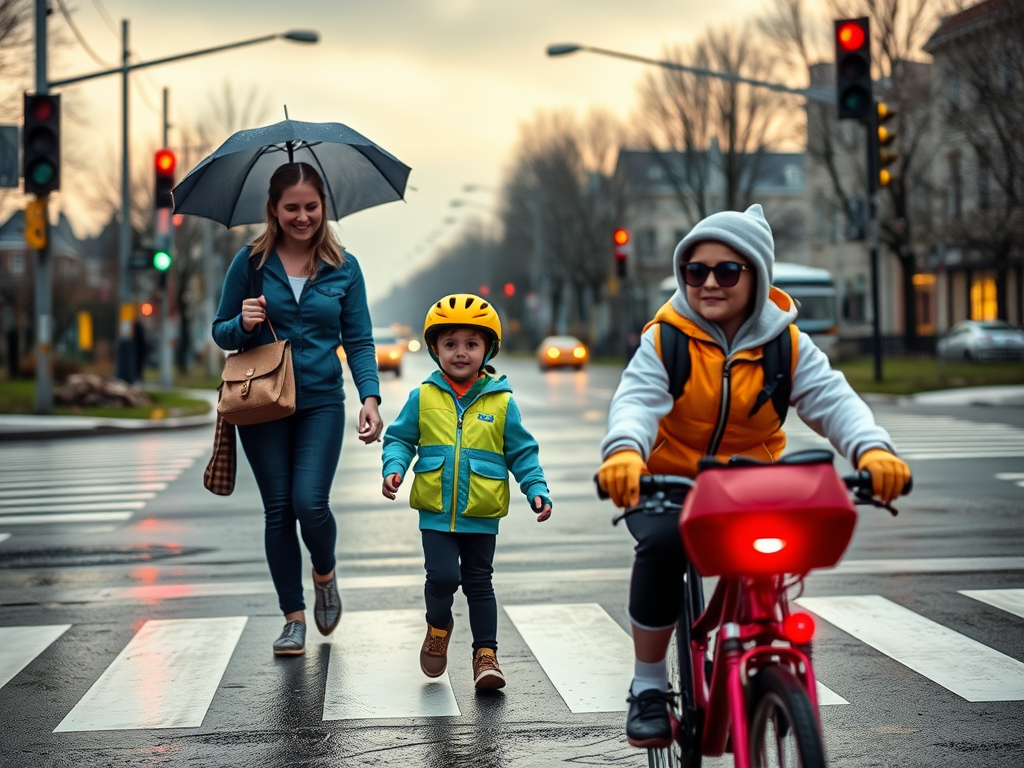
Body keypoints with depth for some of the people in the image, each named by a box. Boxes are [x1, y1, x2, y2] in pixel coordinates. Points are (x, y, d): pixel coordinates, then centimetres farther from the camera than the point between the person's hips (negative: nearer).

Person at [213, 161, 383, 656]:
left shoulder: (343, 267, 4)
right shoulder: (250, 262, 1)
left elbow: (359, 340, 3)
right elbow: (221, 333, 7)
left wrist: (370, 397, -11)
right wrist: (243, 325, -16)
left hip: (320, 403, 0)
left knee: (310, 502, -13)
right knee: (278, 509, 3)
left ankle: (325, 573, 20)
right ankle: (293, 617, 15)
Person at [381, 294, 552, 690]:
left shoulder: (501, 402, 0)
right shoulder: (423, 397, 0)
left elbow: (522, 452, 6)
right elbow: (400, 438, 7)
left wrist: (537, 490, -5)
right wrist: (394, 468, -11)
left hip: (481, 515, 1)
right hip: (436, 511, 0)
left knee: (479, 583, 8)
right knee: (443, 575, -11)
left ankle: (486, 654, 17)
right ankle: (438, 625, 20)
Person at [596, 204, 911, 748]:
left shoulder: (786, 345, -6)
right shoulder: (666, 338, -11)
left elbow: (833, 399, -21)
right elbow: (637, 399, -28)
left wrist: (873, 448, -44)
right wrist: (623, 451, -52)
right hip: (667, 483, -2)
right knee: (663, 542, -33)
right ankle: (648, 686, -14)